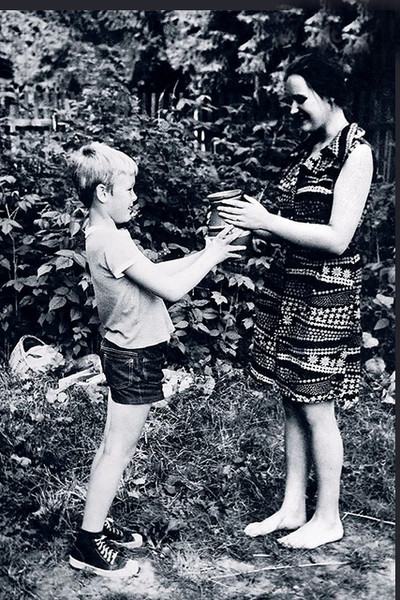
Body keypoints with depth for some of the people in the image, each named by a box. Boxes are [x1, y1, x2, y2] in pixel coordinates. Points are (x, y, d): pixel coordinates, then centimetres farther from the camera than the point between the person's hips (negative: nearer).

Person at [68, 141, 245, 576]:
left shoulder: (104, 235, 9)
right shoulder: (111, 241, -24)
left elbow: (152, 273, 14)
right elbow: (171, 289, -27)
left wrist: (203, 253, 6)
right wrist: (211, 256, -13)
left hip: (125, 351, 10)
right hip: (134, 356, -10)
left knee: (113, 445, 18)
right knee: (119, 450, 0)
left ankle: (97, 523, 32)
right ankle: (88, 544, 11)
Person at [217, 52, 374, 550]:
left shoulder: (355, 151, -11)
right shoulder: (307, 147, 14)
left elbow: (337, 238, -19)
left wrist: (267, 222, -19)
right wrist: (254, 219, 0)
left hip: (326, 292, -8)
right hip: (287, 284, 8)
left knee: (315, 407, 1)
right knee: (292, 401, 12)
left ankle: (327, 519, 19)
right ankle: (292, 508, 26)